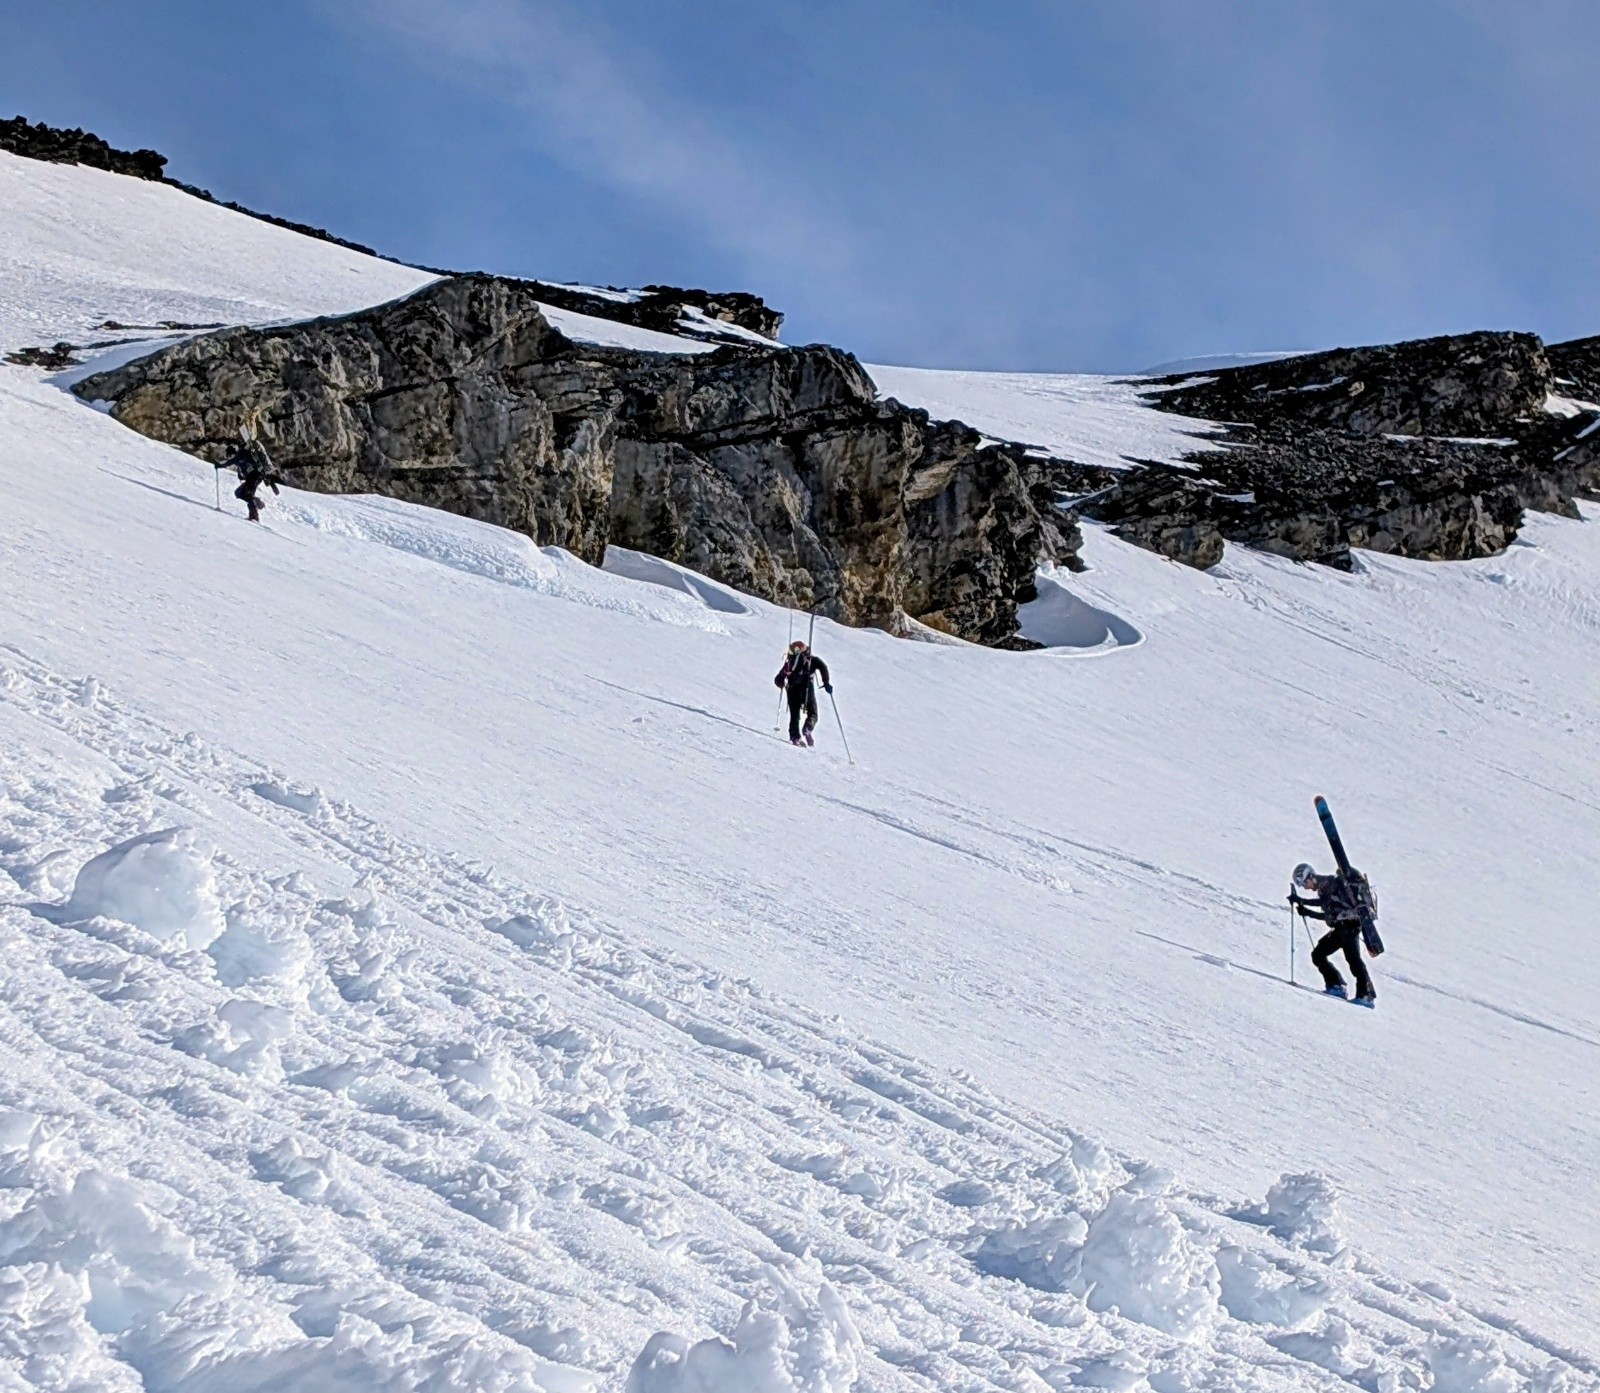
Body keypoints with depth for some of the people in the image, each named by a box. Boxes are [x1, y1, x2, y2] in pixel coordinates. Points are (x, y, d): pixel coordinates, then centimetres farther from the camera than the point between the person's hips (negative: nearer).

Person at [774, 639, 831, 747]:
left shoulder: (789, 662, 18)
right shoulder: (811, 659, 13)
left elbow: (778, 680, 17)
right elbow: (823, 667, -8)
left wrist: (783, 685, 40)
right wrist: (827, 683, -3)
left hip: (792, 691, 2)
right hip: (807, 690, -2)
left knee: (794, 715, 12)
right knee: (812, 714, 7)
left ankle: (795, 737, -6)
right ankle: (807, 729, -22)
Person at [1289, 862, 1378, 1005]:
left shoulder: (1328, 882, -5)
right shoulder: (1324, 888, 22)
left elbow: (1322, 901, -21)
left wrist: (1299, 900, -17)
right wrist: (1306, 911, 23)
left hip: (1349, 924, -10)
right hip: (1339, 928, 10)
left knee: (1352, 958, -18)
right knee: (1317, 954, 5)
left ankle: (1367, 995, -21)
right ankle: (1335, 985, 1)